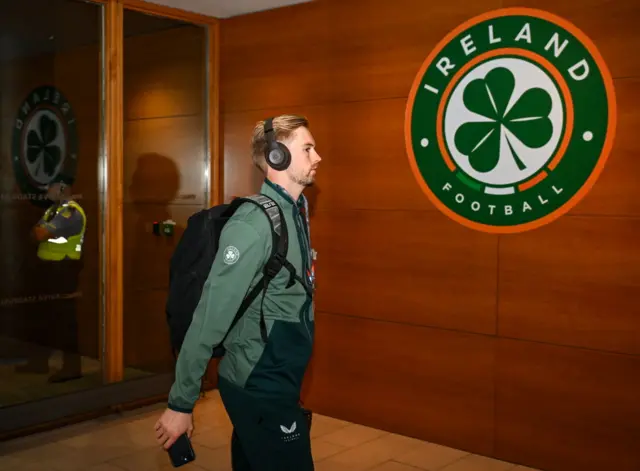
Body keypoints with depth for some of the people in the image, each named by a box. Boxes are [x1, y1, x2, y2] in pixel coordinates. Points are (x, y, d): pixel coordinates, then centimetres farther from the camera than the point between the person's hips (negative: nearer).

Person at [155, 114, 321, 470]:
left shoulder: (296, 213, 6)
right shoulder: (254, 225, -21)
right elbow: (211, 316, -22)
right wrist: (181, 403, -18)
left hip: (279, 386, 8)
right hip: (259, 390, -8)